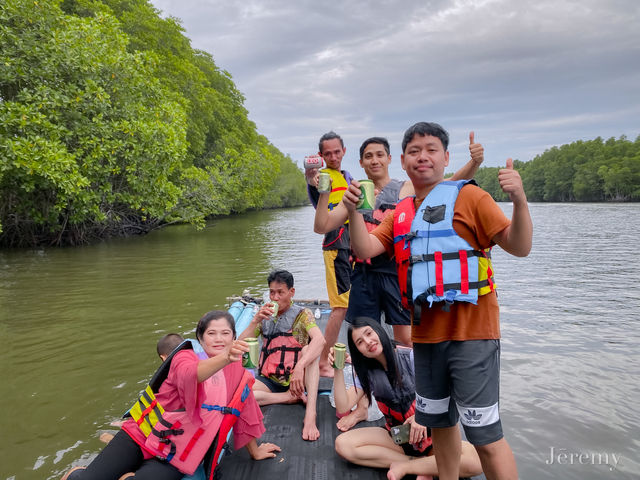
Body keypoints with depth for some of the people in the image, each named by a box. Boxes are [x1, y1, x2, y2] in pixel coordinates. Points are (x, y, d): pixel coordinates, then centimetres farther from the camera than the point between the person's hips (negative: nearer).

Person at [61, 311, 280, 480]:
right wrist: (225, 358, -57)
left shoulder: (238, 373, -1)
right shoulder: (185, 357, -13)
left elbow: (246, 417, 12)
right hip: (143, 435, -2)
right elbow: (191, 374, -38)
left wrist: (255, 452, 21)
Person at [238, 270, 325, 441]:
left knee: (309, 350, -31)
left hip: (296, 379, -2)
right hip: (269, 380, 3)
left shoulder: (302, 314, 1)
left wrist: (299, 367, -36)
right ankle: (293, 397, -15)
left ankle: (310, 414, -38)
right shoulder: (265, 316, 13)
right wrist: (255, 320, -11)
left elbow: (319, 340, -21)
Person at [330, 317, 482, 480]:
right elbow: (343, 407, -8)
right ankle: (421, 464, -14)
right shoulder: (367, 373, 1)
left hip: (430, 434, -3)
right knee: (342, 444, -20)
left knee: (474, 461, -31)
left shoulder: (411, 357, -12)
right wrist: (338, 370, -17)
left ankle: (404, 467, -14)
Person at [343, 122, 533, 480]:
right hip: (427, 335, 6)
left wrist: (519, 200, -27)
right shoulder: (401, 213, 12)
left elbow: (520, 247, -11)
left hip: (470, 333, -6)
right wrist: (354, 212, -14)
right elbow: (365, 249, 2)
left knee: (485, 435, -2)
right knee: (440, 423, 21)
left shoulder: (469, 196, -4)